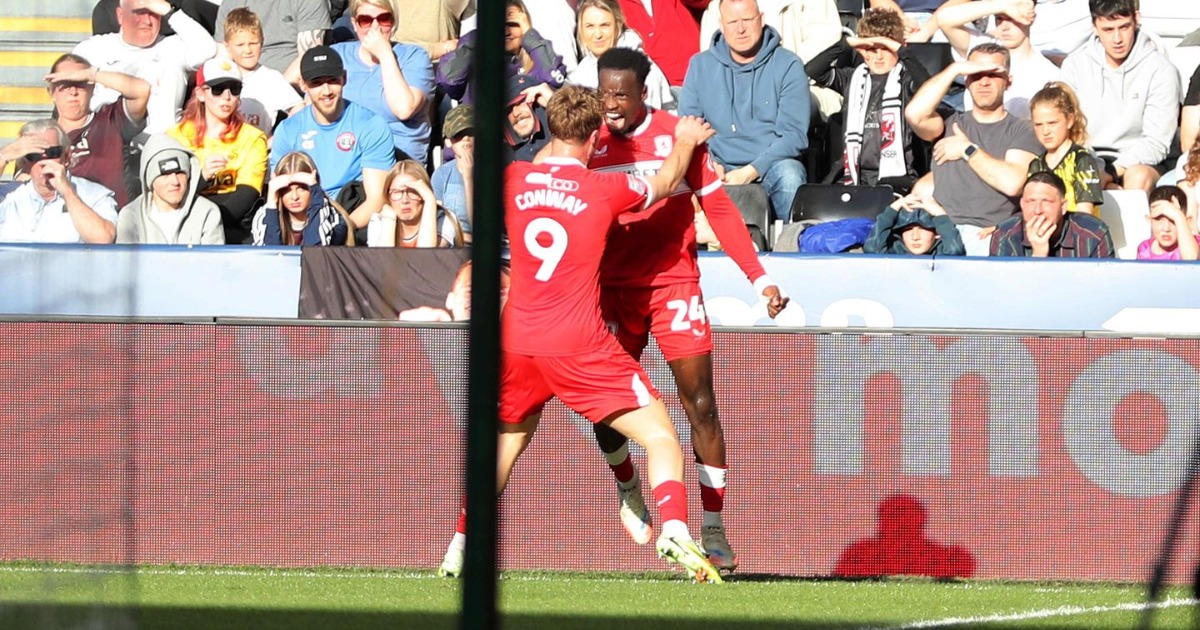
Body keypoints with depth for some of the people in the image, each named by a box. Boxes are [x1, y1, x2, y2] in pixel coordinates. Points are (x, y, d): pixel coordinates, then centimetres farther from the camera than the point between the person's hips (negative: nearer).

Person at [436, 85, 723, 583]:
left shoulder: (513, 180, 1)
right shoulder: (604, 189, -6)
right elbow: (665, 183, 15)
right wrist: (684, 143, 35)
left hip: (517, 337, 4)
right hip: (578, 343, -4)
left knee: (507, 442, 25)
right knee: (659, 435, 0)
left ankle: (461, 547, 22)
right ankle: (674, 531, -21)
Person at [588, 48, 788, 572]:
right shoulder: (590, 145, 1)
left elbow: (719, 209, 1)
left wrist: (759, 278, -5)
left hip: (674, 283, -2)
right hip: (612, 288, 2)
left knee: (700, 402, -8)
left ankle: (714, 535, -4)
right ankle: (628, 487, 31)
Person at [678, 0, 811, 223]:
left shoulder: (788, 66, 2)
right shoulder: (700, 66, 11)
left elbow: (794, 134, -5)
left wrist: (751, 171, -18)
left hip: (772, 165, -1)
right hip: (720, 169, 1)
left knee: (789, 173, -36)